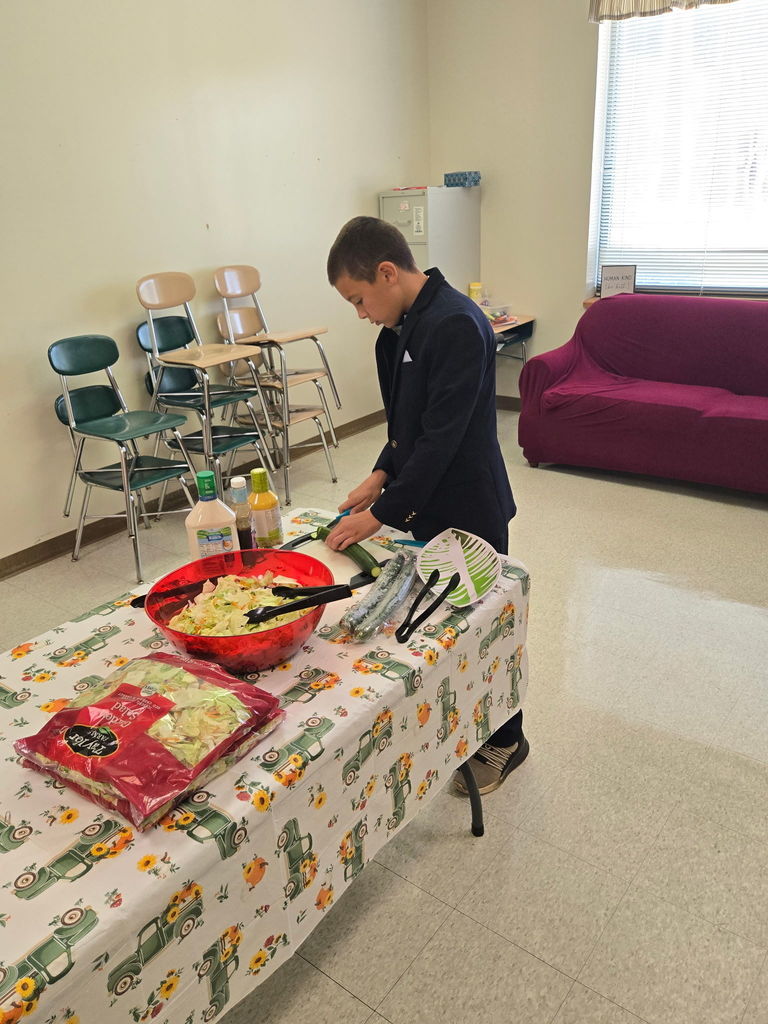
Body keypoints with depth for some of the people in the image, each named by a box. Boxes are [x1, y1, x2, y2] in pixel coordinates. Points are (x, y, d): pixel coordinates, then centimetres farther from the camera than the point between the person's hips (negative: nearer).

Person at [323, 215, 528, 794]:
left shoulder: (456, 325, -23)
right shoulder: (408, 324, 7)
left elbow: (442, 436, -26)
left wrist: (381, 515, -22)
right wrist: (382, 475, 1)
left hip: (470, 508, -9)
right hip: (431, 501, 9)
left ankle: (505, 742, 29)